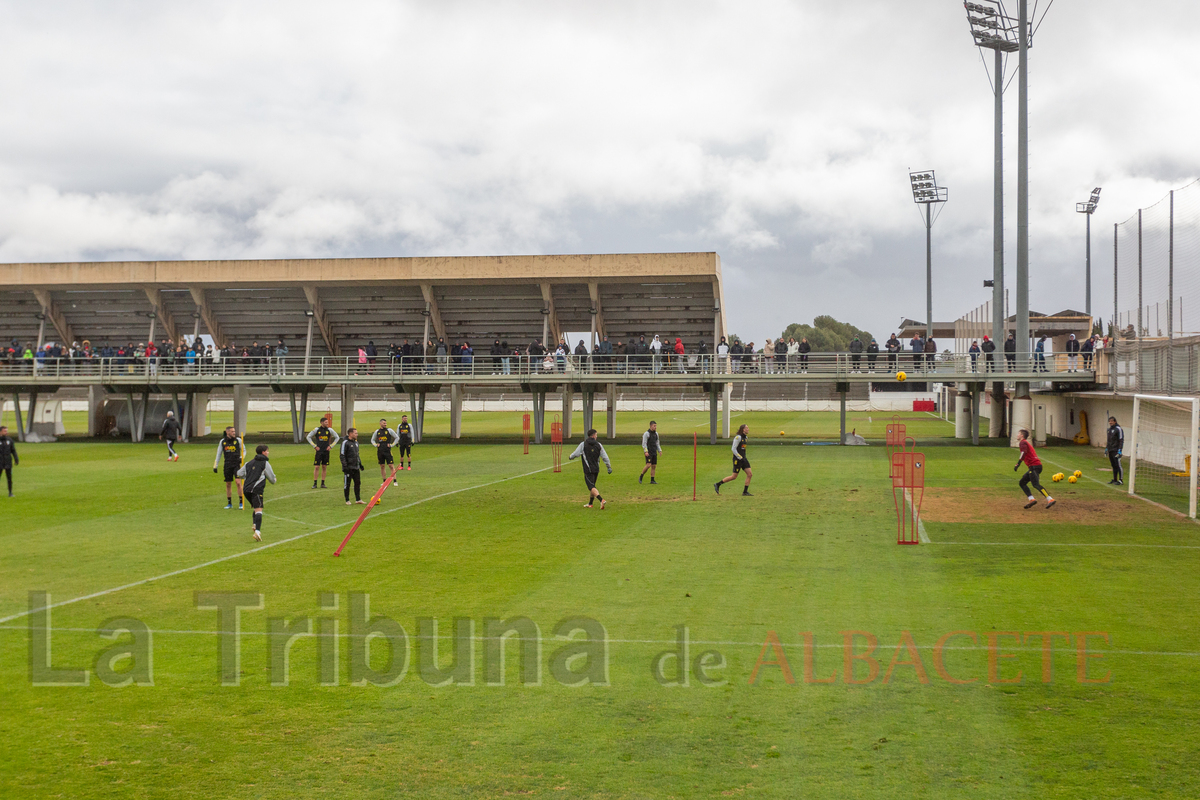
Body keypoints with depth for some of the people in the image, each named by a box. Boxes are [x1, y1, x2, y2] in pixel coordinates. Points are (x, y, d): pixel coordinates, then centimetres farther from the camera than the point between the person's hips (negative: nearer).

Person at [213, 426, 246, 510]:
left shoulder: (238, 440, -1)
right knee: (228, 484, 7)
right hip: (227, 465, 3)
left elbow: (244, 451, 10)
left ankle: (241, 503, -9)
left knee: (238, 482, -15)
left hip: (236, 464, -3)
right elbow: (218, 454, 12)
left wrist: (241, 457, -10)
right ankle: (229, 503, 18)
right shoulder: (222, 441, 5)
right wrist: (215, 466, 8)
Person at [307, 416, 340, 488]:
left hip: (326, 451, 2)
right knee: (316, 467, -5)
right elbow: (308, 437, 7)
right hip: (319, 451, -2)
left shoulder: (329, 430, 3)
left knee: (324, 467, 4)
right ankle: (315, 483, -1)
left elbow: (337, 437, 14)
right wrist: (314, 446, 1)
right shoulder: (316, 429, -2)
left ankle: (323, 483, 10)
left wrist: (331, 446, 5)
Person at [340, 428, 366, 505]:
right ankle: (347, 500, 7)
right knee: (347, 484, 1)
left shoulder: (356, 442, 15)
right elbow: (342, 455, -13)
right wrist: (345, 466, -18)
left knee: (358, 483, 7)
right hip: (349, 468, -7)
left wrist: (360, 464, 21)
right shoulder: (345, 442, -10)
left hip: (356, 467, 7)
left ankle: (358, 499, 14)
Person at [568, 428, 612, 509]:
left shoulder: (583, 444, -6)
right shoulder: (598, 445, 2)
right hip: (596, 469, 5)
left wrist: (570, 457, 18)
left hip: (588, 470, -5)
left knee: (592, 487, -10)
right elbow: (605, 457, 2)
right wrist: (609, 467, 9)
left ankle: (601, 500, -31)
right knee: (592, 486, 20)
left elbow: (576, 454, -4)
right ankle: (590, 503, 28)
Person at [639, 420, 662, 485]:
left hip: (654, 453, 7)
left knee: (654, 466, 4)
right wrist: (646, 451, -22)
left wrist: (660, 450, 12)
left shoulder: (656, 433, 12)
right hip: (648, 453, -7)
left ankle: (652, 480, 8)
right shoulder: (646, 433, -9)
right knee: (648, 465, -16)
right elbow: (644, 443, -12)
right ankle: (641, 477, 0)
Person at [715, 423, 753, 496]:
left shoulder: (745, 437, 12)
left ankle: (745, 492, 2)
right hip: (737, 459, -8)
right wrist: (740, 458, -20)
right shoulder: (738, 437, -15)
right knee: (734, 476, -4)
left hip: (743, 458, 8)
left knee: (749, 474, -2)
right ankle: (717, 484, 8)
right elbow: (733, 449, -17)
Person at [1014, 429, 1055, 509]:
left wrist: (1018, 464, -25)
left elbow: (1024, 452, -19)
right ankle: (1031, 499, -1)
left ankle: (1050, 499, -29)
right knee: (1022, 482, 12)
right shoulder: (1027, 443, 28)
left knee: (1036, 484, -20)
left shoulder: (1023, 442, -1)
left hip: (1034, 466, -10)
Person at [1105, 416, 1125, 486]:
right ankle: (1114, 479, 16)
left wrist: (1119, 450, -19)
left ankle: (1120, 481, -8)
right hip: (1110, 451, 8)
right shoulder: (1109, 429, 17)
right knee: (1113, 466, 11)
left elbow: (1121, 440, -13)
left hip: (1116, 451, -8)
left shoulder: (1118, 429, -9)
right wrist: (1106, 448, 23)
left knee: (1118, 465, -9)